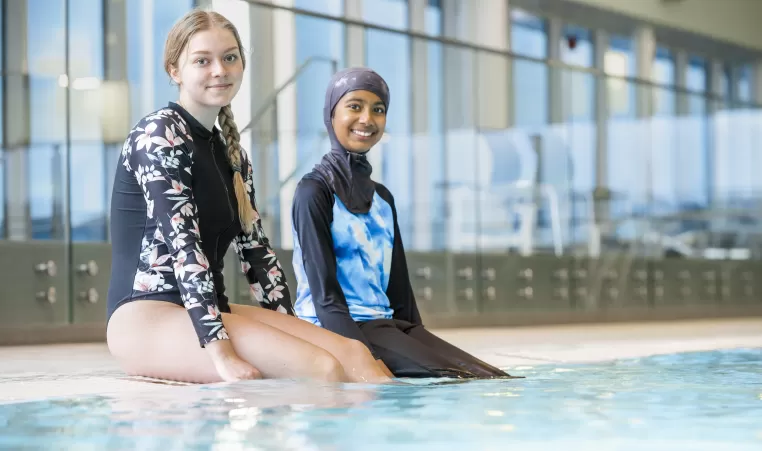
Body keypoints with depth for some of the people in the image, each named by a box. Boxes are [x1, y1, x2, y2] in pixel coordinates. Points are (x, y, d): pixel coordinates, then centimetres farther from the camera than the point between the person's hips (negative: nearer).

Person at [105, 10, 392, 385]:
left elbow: (255, 248, 16)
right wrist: (222, 354, -26)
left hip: (206, 312, 8)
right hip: (146, 319, -7)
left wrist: (292, 332, 4)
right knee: (324, 369, -26)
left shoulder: (230, 150, 18)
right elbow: (182, 242, -18)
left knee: (353, 353, -15)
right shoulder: (159, 134, -8)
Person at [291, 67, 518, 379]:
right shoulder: (314, 191, -5)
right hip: (335, 331, -8)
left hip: (388, 326, 8)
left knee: (496, 381, -14)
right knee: (455, 380, -26)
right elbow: (324, 294, -14)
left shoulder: (382, 198, 19)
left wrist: (418, 344, 7)